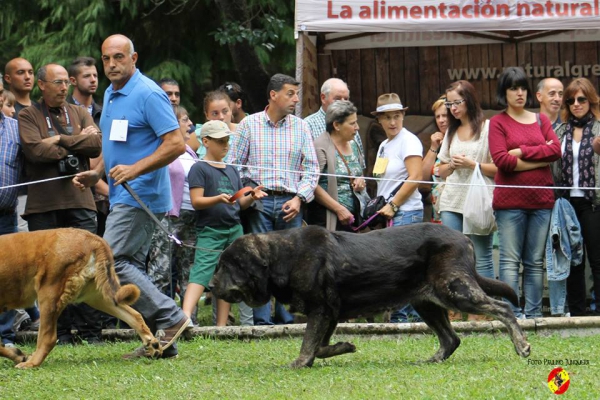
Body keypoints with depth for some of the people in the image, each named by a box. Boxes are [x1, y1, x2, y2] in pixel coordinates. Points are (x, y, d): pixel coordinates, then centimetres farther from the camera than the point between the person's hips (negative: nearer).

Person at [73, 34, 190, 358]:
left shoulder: (148, 94, -13)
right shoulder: (110, 95, 16)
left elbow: (176, 143, -18)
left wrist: (134, 170, -25)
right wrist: (97, 173, 11)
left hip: (140, 195, -10)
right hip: (122, 196, 10)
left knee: (112, 261, -15)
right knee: (130, 267, 8)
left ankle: (169, 318, -10)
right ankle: (160, 341, 11)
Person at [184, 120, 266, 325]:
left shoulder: (232, 171, 19)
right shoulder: (199, 169, -2)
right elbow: (196, 201, -12)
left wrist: (252, 197, -2)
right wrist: (219, 199, -27)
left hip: (234, 229, 7)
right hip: (210, 231, -7)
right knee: (202, 271, -22)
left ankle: (221, 326, 7)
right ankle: (185, 316, -36)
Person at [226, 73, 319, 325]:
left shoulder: (300, 127, 11)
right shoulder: (249, 124, 6)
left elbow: (311, 168, 9)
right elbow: (233, 164, 7)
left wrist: (299, 198, -4)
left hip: (290, 204, 2)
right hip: (259, 201, -2)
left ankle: (286, 318, 8)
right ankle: (262, 320, -5)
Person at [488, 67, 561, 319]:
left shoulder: (541, 120, 14)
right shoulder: (498, 122, 2)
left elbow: (556, 149, -1)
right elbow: (501, 159, -12)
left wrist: (522, 151, -10)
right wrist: (541, 158, -8)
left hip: (541, 200, 4)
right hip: (510, 201, -4)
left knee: (536, 261, 5)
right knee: (510, 259, -6)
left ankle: (533, 313, 7)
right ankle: (512, 315, -7)